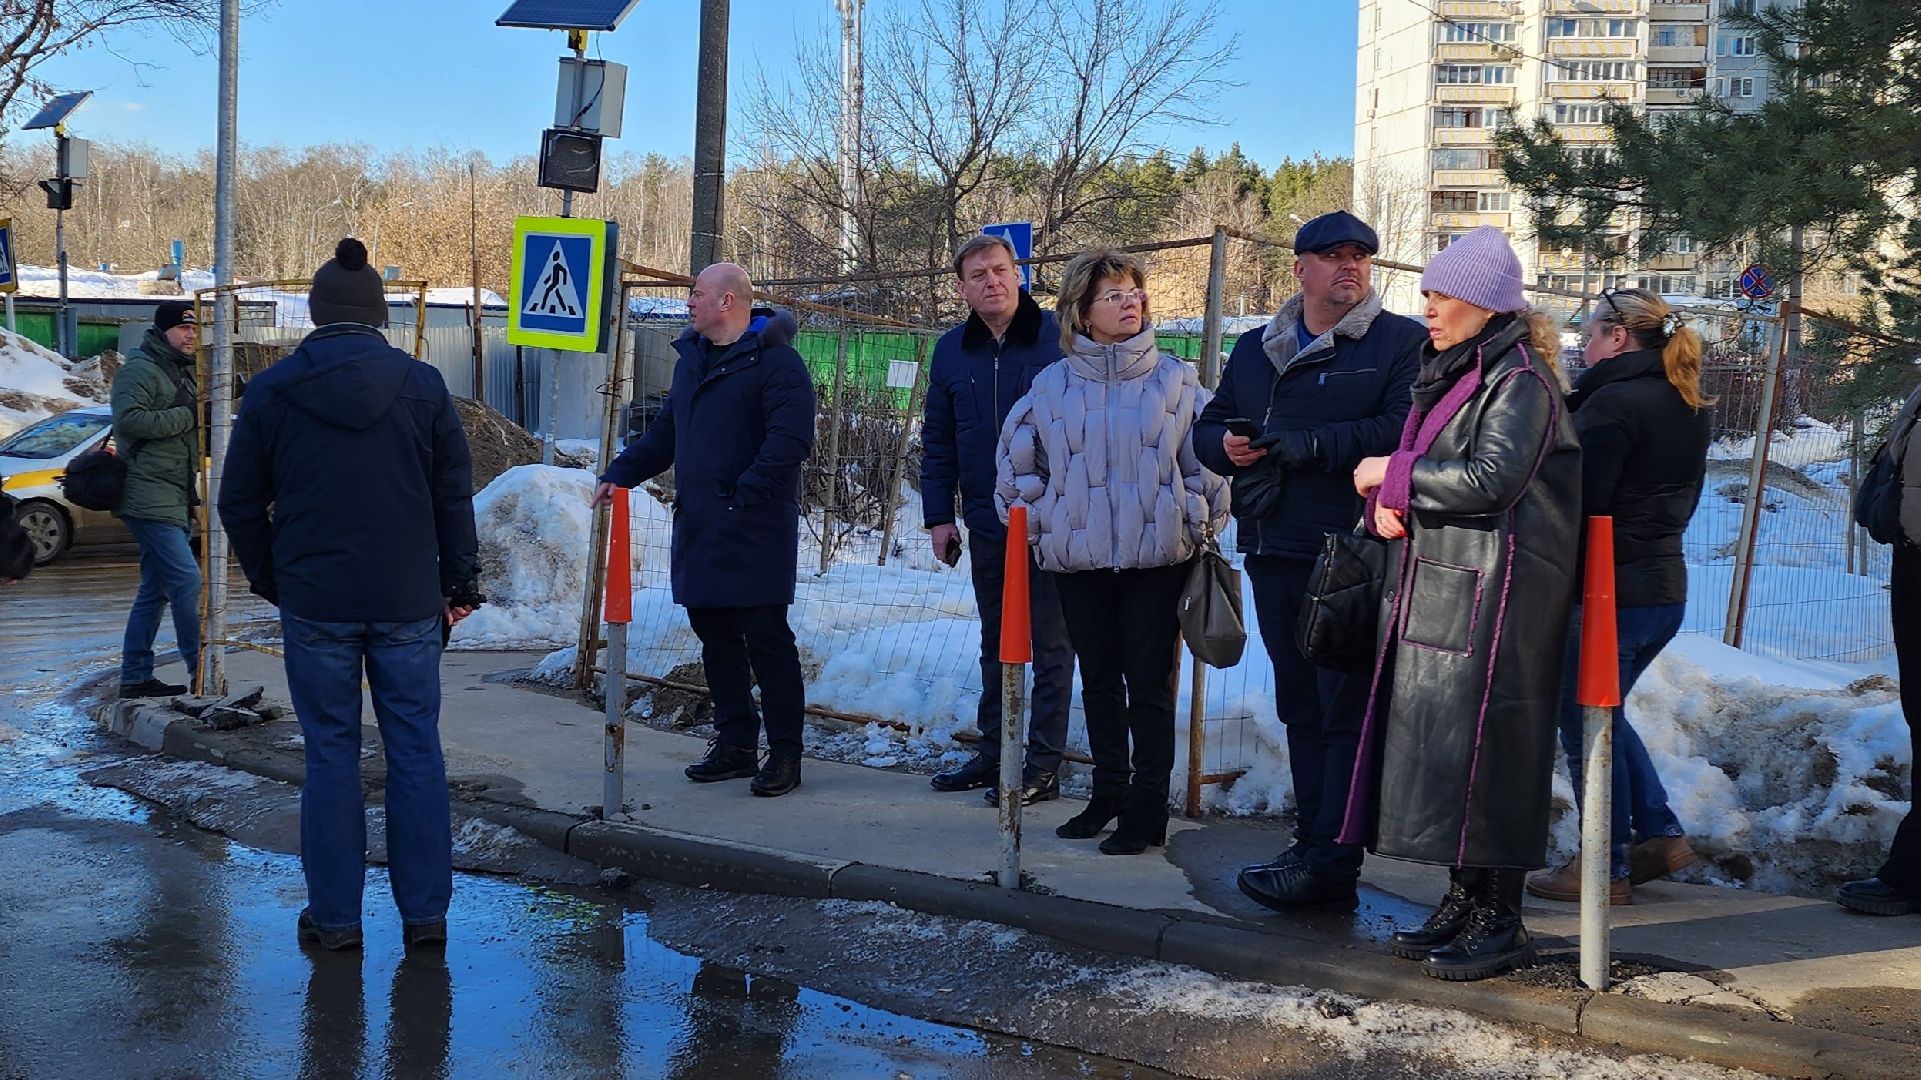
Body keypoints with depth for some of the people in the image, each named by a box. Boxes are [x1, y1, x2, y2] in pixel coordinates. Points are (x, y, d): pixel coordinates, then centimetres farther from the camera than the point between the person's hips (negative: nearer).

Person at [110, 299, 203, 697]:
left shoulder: (181, 371, 21)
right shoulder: (139, 370, -9)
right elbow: (129, 420, -23)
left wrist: (204, 411, 9)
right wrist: (186, 415, -18)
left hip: (173, 496, 10)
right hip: (150, 496, -10)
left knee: (156, 589, 11)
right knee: (186, 579, -14)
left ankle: (136, 678, 16)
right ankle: (201, 671, -9)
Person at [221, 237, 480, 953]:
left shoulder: (270, 392, -1)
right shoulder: (422, 385, 0)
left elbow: (239, 503, 5)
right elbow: (455, 495, 3)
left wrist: (268, 579, 17)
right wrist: (459, 581, 11)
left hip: (315, 603, 0)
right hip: (409, 602, 1)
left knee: (331, 754, 8)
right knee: (416, 752, 8)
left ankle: (334, 916, 13)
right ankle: (424, 913, 13)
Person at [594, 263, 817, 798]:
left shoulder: (774, 360, -11)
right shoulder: (693, 358, 18)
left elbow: (790, 439, -21)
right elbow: (665, 432, 25)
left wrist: (745, 495, -22)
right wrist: (621, 472, 13)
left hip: (754, 533, -8)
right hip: (698, 529, 9)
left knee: (767, 642, -3)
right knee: (717, 641, 12)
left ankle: (785, 753, 4)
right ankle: (734, 745, 22)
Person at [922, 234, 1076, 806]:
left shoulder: (1058, 338, -8)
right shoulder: (951, 351, 7)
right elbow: (938, 441, 12)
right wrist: (938, 515, 6)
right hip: (986, 524, 5)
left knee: (1051, 646, 2)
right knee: (995, 645, 15)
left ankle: (1044, 766, 8)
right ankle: (992, 753, 26)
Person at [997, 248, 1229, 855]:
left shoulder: (1176, 380, 0)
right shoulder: (1052, 385, 4)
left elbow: (1207, 463, 2)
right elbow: (1017, 466, 11)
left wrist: (1195, 531, 1)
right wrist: (1040, 531, 9)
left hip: (1157, 557, -2)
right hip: (1078, 560, 3)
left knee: (1149, 683, 1)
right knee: (1098, 680, 13)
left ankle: (1147, 808, 9)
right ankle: (1108, 794, 25)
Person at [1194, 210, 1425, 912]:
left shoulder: (1403, 343, -1)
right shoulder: (1255, 350, 18)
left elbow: (1404, 429, -16)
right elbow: (1209, 428, 20)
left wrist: (1307, 444, -19)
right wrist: (1226, 446, -3)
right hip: (1273, 557, 7)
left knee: (1346, 711, -5)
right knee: (1300, 709, 12)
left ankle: (1329, 866, -3)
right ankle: (1313, 845, 20)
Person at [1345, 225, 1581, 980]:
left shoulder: (1520, 380, -10)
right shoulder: (1447, 374, 18)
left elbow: (1490, 479, -22)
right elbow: (1422, 464, 21)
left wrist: (1394, 475, -12)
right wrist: (1386, 501, -2)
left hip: (1492, 593, -9)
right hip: (1434, 585, 9)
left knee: (1482, 746, -7)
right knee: (1436, 742, 10)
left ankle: (1499, 923, 2)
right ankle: (1462, 902, 20)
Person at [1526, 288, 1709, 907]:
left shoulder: (1612, 402, -16)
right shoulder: (1691, 411, 12)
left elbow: (1578, 504, -19)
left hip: (1607, 592, -9)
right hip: (1666, 588, 9)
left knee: (1587, 727, 3)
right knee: (1604, 715, 23)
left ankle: (1607, 868, 10)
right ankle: (1660, 833, 23)